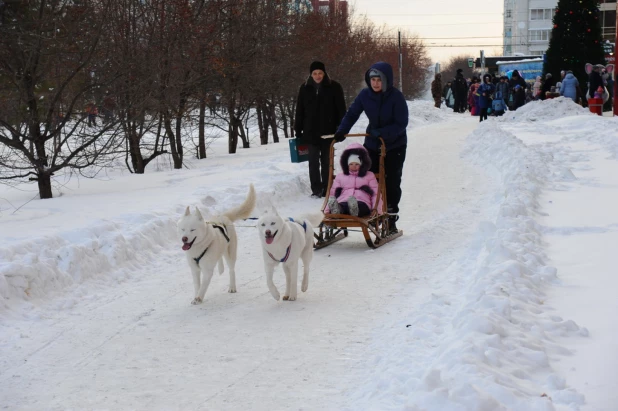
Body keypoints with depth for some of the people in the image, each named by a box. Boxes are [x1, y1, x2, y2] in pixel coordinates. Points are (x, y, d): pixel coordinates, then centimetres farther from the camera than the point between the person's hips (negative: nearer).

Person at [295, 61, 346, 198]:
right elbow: (299, 111, 7)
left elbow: (341, 110, -2)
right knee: (313, 162, 3)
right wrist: (298, 130, 5)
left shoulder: (334, 87, -3)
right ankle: (316, 190, 8)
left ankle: (326, 190, 11)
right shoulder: (305, 88, 4)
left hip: (328, 131, -2)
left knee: (326, 162, 5)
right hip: (311, 132, 2)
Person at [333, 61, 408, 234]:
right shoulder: (365, 95, -8)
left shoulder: (396, 97, -19)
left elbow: (401, 124, -19)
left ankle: (391, 219, 6)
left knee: (391, 183, -2)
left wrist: (381, 133, -31)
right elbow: (352, 114, 0)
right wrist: (341, 131, -16)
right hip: (372, 145, 3)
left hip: (394, 145, -3)